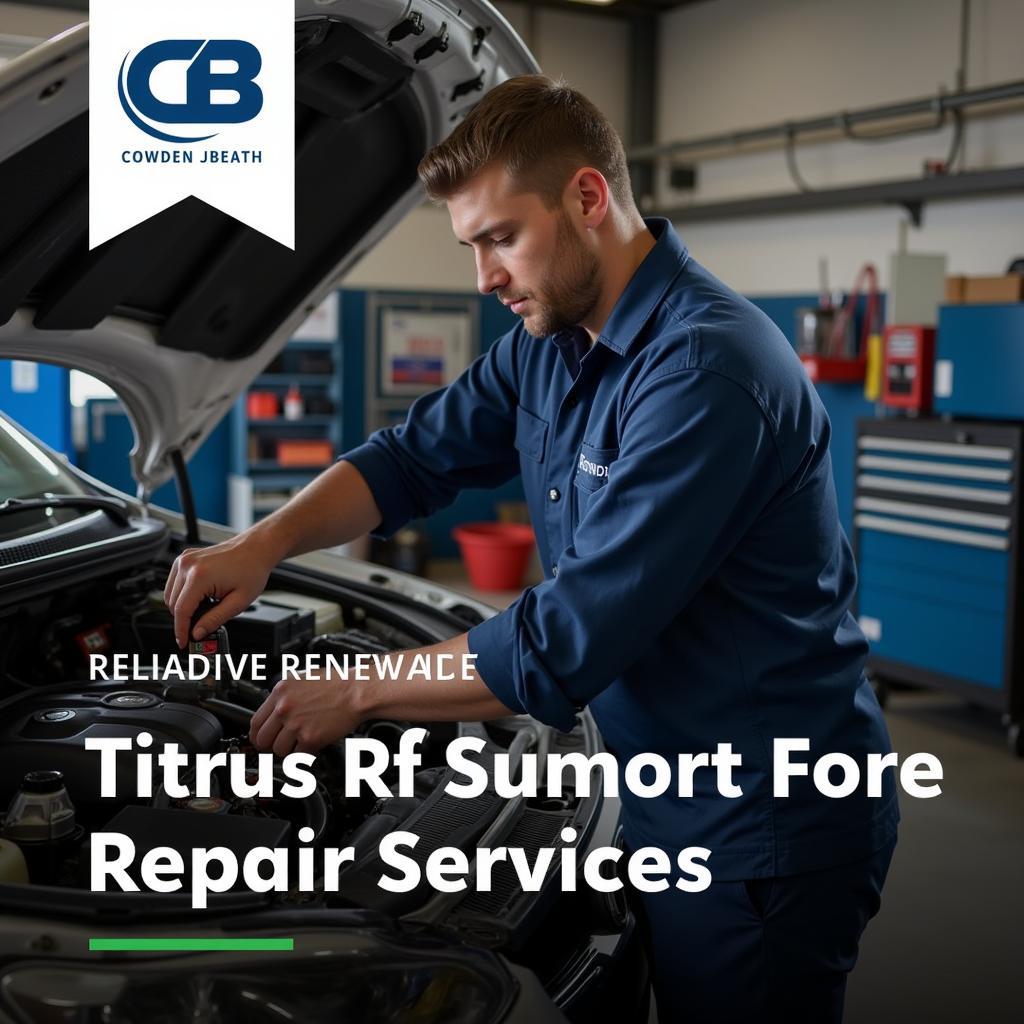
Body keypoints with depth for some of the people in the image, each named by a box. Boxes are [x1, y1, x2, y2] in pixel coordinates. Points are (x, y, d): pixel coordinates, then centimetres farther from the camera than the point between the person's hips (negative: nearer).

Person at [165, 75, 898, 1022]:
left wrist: (358, 692, -16)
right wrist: (265, 543, -5)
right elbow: (414, 458, 13)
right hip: (670, 802, 8)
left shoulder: (705, 372, -26)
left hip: (765, 832, -8)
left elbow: (565, 649, -28)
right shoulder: (549, 346, 4)